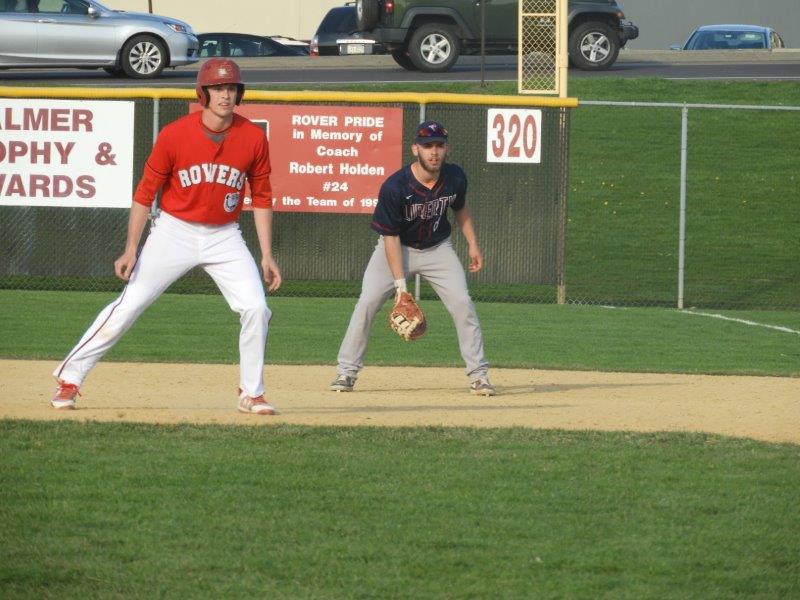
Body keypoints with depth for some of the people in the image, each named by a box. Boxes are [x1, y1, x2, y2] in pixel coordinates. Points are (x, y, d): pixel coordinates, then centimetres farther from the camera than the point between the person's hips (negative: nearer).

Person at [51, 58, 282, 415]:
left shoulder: (254, 138, -6)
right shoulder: (174, 135, -13)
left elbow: (262, 198, 3)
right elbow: (145, 193, -6)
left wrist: (267, 255, 0)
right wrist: (131, 249, -10)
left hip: (223, 237, 2)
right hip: (174, 233, -2)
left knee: (256, 309, -10)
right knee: (128, 306, -5)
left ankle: (251, 394, 6)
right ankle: (69, 379, 4)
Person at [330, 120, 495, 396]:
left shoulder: (455, 178, -15)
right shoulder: (394, 187, -28)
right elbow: (390, 237, -22)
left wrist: (473, 245, 5)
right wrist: (399, 284, -24)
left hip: (438, 249, 3)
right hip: (398, 249, -3)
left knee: (462, 303, -10)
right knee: (367, 302, -15)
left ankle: (478, 374, 1)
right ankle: (346, 372, -5)